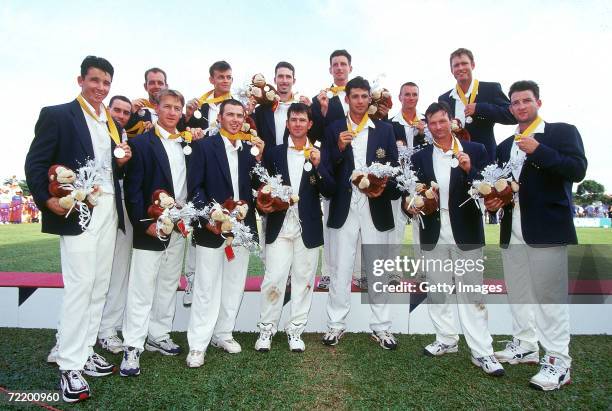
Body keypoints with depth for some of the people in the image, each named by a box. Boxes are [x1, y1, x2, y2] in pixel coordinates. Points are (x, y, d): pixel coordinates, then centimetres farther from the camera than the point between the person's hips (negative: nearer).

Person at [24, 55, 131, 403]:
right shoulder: (57, 115, -1)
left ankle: (86, 351, 22)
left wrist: (122, 162, -1)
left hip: (109, 210, 6)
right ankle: (70, 366, 5)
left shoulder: (112, 123, 17)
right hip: (78, 211, -6)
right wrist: (47, 200, -17)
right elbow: (35, 163, -5)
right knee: (80, 286, -7)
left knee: (100, 286, 9)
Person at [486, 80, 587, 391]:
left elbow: (577, 170, -11)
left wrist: (538, 150, -18)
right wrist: (494, 200, 2)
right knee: (517, 292, 13)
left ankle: (558, 360, 6)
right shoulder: (505, 145, 19)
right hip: (512, 229, 6)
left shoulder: (562, 132, 2)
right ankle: (524, 345, 27)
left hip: (546, 228, -6)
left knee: (549, 294, -5)